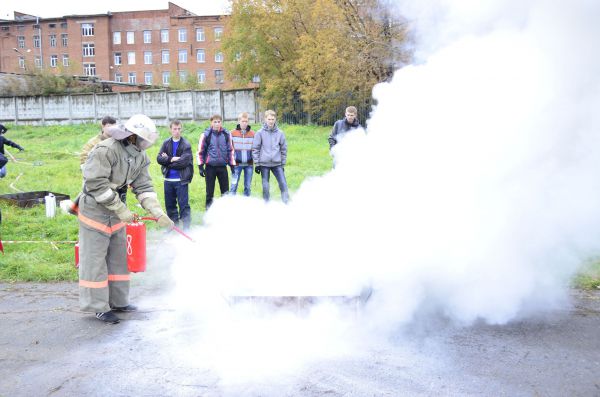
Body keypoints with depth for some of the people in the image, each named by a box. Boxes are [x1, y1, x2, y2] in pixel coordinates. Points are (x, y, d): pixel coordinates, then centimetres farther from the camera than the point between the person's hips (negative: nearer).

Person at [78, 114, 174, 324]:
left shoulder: (140, 157, 0)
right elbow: (96, 184, -26)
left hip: (116, 211, 8)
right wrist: (121, 210, -24)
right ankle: (98, 306, 9)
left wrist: (159, 214, -12)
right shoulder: (105, 150, -24)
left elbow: (144, 187, 0)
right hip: (95, 210, -8)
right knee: (95, 259, -1)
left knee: (118, 257, 14)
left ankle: (117, 301, 26)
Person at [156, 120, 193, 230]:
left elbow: (184, 162, -17)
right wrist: (172, 159, -16)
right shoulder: (166, 143, 8)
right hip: (168, 180, 5)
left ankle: (186, 227, 4)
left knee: (183, 204, -2)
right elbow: (159, 158, -2)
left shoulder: (186, 145, -6)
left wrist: (167, 160, -8)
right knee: (170, 204, 14)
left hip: (181, 180, -5)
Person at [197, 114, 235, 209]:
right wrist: (200, 166, -4)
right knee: (209, 191, 6)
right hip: (210, 167, -2)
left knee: (225, 191, 6)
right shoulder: (206, 135, -2)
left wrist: (232, 165, 9)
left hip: (223, 166, 2)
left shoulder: (226, 134, 5)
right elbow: (200, 151, 1)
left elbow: (230, 150, 12)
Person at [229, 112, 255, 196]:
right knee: (234, 185, -4)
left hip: (249, 164, 2)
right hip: (237, 164, -2)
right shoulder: (233, 133, 0)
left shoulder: (252, 134, 4)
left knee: (248, 186, 8)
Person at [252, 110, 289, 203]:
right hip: (264, 164, -1)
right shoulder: (260, 133, 0)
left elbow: (284, 149, 11)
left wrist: (283, 164, 9)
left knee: (283, 184, -7)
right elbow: (255, 149, 1)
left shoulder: (280, 133, 5)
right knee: (265, 187, 4)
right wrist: (257, 164, -3)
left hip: (277, 164, 1)